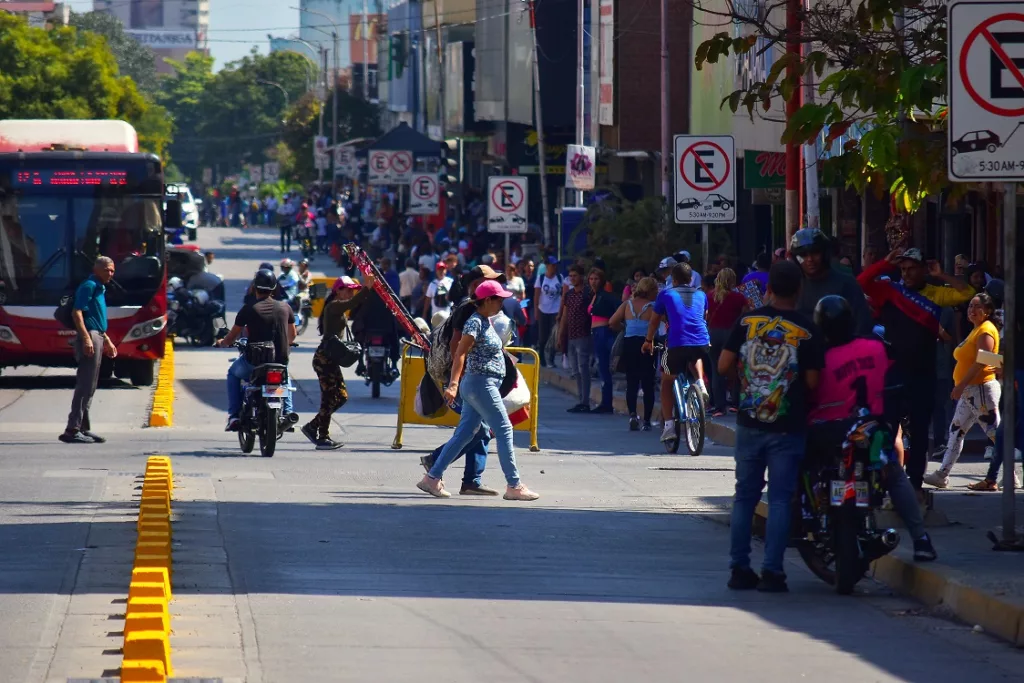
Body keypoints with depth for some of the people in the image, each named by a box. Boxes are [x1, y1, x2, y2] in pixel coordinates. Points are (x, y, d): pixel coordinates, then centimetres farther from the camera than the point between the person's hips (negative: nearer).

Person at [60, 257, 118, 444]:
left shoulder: (100, 288, 19)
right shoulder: (89, 286, -11)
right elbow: (76, 313, -20)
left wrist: (107, 341, 29)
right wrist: (86, 338, -27)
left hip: (97, 338, 10)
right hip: (89, 338, -10)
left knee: (89, 387, 12)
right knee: (85, 386, -12)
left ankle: (84, 428, 17)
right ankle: (72, 430, -14)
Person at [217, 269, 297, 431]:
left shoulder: (248, 310, -8)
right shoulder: (285, 308, 2)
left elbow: (231, 337, 1)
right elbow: (292, 335, 16)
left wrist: (221, 343, 24)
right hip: (280, 361, 3)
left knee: (233, 374, 28)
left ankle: (234, 416, 17)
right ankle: (287, 412, 18)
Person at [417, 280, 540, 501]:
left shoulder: (486, 322, 15)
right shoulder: (475, 323, -15)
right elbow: (460, 354, -22)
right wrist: (453, 384, -31)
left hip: (482, 386, 10)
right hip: (480, 384, -10)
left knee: (464, 434, 9)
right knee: (504, 430, -6)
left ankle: (432, 478, 9)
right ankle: (514, 486, -3)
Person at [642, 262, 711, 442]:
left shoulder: (666, 294, 14)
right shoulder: (701, 295, 21)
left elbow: (654, 321, 22)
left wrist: (649, 341, 39)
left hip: (677, 344, -3)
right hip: (702, 343, 3)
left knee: (667, 382, 16)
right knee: (695, 358, 39)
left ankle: (669, 424, 6)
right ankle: (701, 383, 11)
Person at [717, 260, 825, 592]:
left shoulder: (746, 322, -2)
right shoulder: (807, 330, -8)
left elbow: (723, 365, -2)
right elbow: (812, 381, -10)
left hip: (749, 424, 2)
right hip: (788, 427, -2)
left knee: (745, 495, 11)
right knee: (780, 499, 1)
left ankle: (739, 568, 11)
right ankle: (772, 571, -4)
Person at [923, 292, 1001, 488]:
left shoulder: (986, 331, -14)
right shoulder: (976, 330, 18)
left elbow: (981, 362, -22)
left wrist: (961, 385, -23)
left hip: (981, 389, -11)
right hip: (970, 391, 11)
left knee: (995, 433, -9)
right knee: (956, 431, 13)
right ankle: (942, 475, 17)